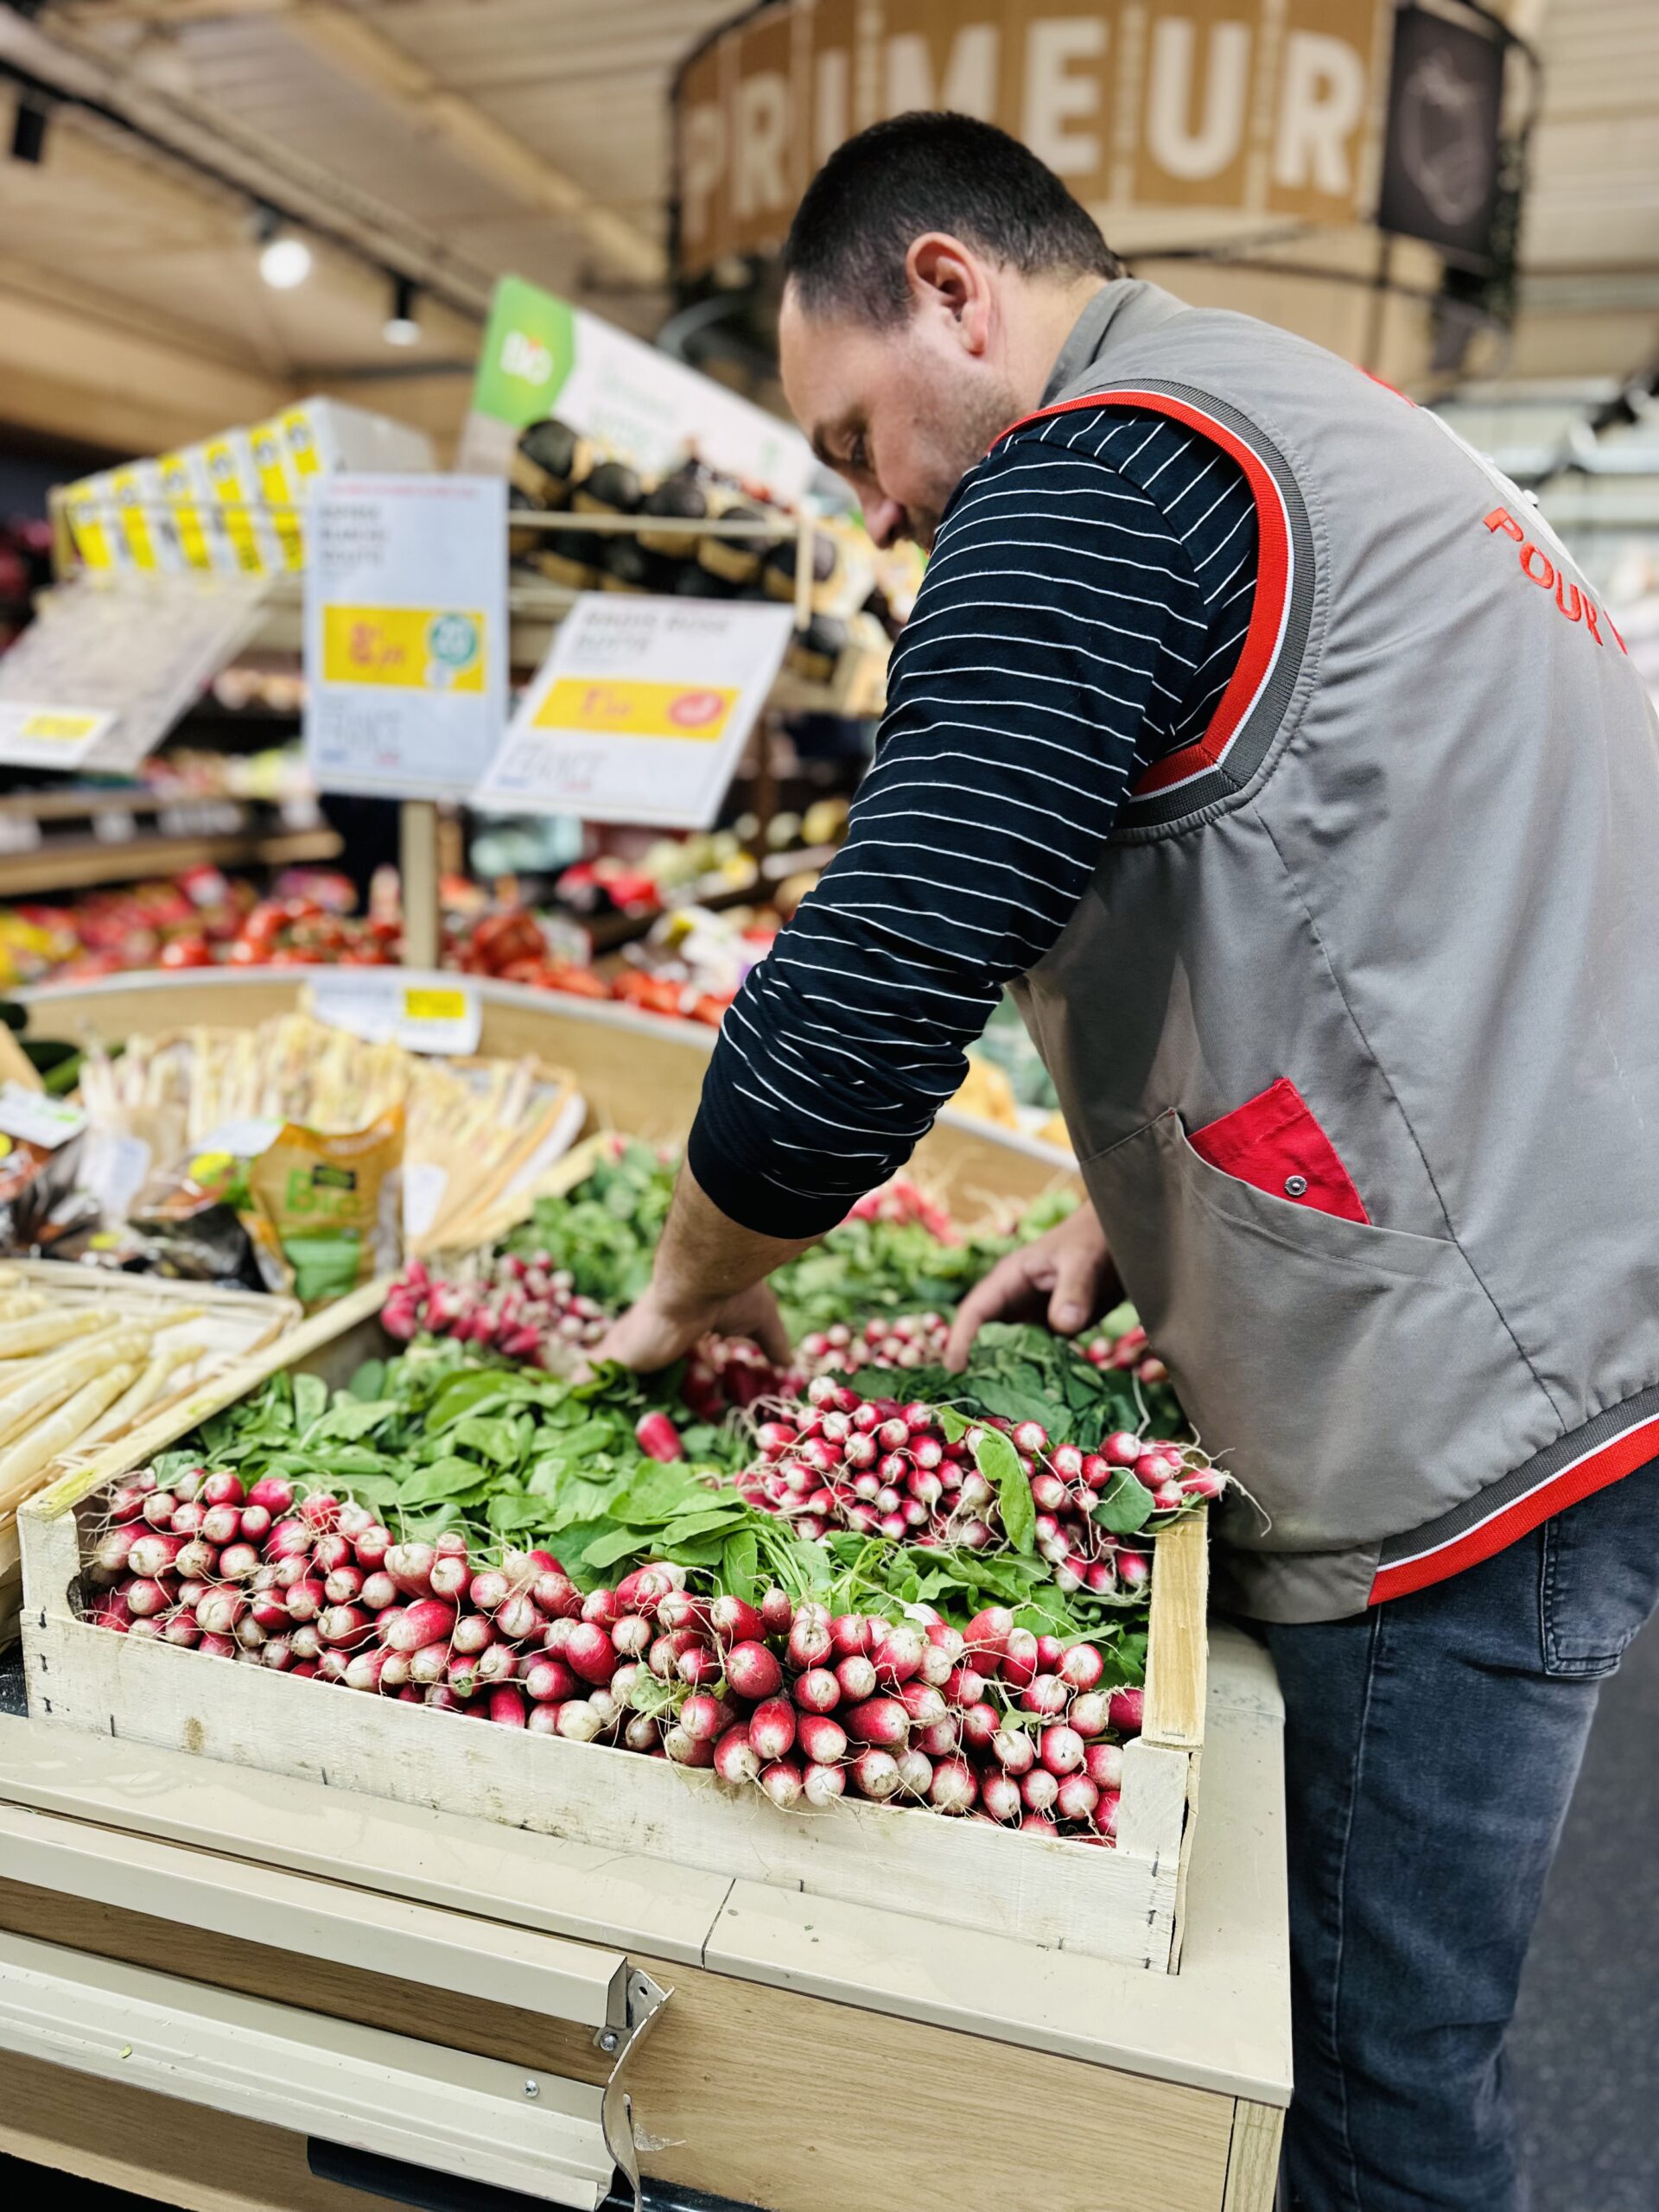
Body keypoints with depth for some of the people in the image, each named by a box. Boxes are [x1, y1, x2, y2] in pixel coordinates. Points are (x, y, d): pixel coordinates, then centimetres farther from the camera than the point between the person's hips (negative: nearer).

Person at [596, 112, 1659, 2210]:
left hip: (1466, 1426, -10)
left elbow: (860, 1007, -22)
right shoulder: (1334, 432, 19)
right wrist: (1127, 1221, 14)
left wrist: (697, 1287, -2)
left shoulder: (1095, 470, -13)